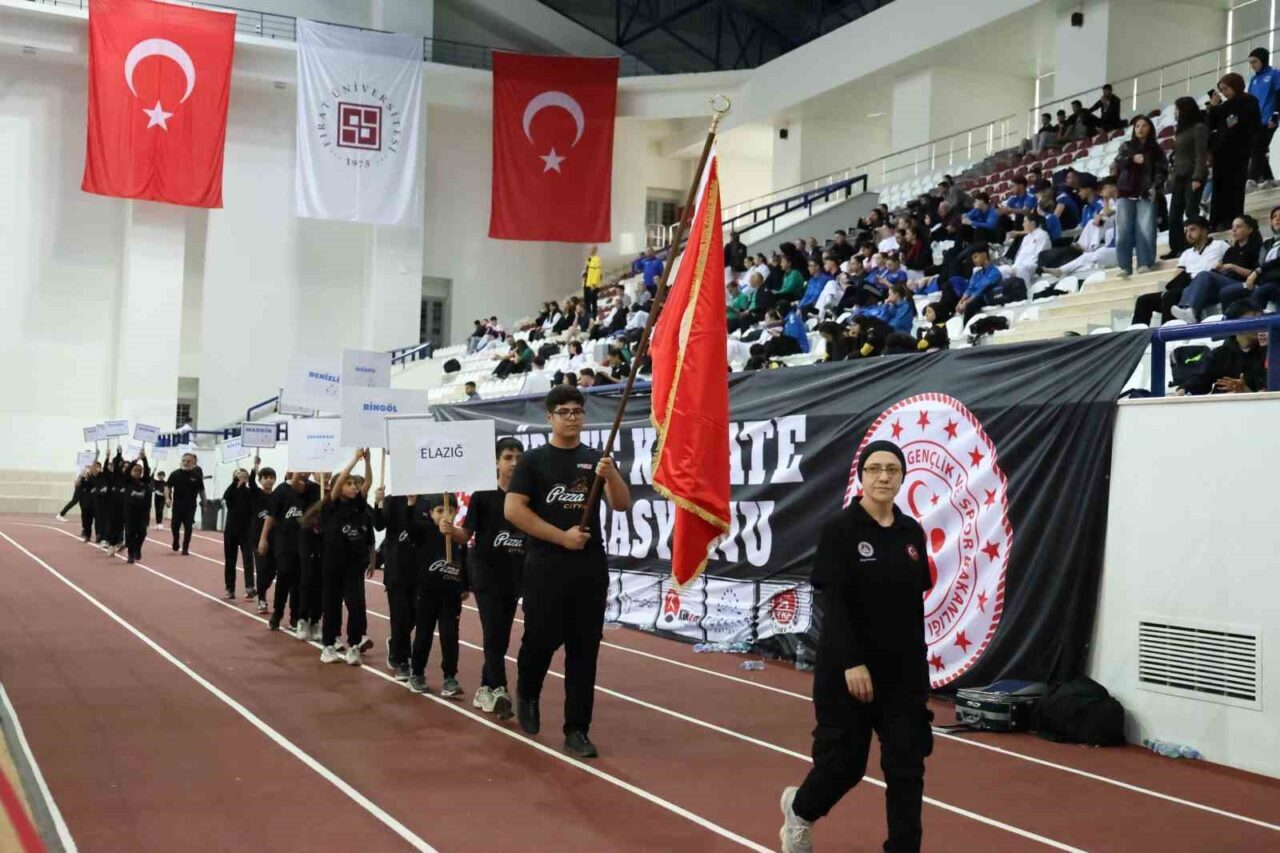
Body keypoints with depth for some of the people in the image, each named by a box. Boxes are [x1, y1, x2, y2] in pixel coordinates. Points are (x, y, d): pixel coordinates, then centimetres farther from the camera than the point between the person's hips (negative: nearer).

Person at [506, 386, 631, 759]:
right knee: (541, 639, 0)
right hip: (546, 566, -3)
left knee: (584, 649, 3)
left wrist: (611, 475, -21)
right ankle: (527, 694, 32)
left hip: (590, 567, 3)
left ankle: (577, 730, 9)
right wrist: (562, 536, -13)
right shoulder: (533, 460, 1)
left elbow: (622, 505, -1)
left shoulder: (596, 459, 9)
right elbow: (512, 509, -9)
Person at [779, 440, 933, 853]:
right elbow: (832, 601, -15)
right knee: (844, 761, 5)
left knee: (906, 766, 2)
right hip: (849, 669, -5)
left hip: (904, 670, 5)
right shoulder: (839, 530, -10)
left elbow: (916, 602, 10)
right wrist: (852, 662, -21)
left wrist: (919, 662, 10)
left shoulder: (912, 532, 6)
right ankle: (800, 809, 36)